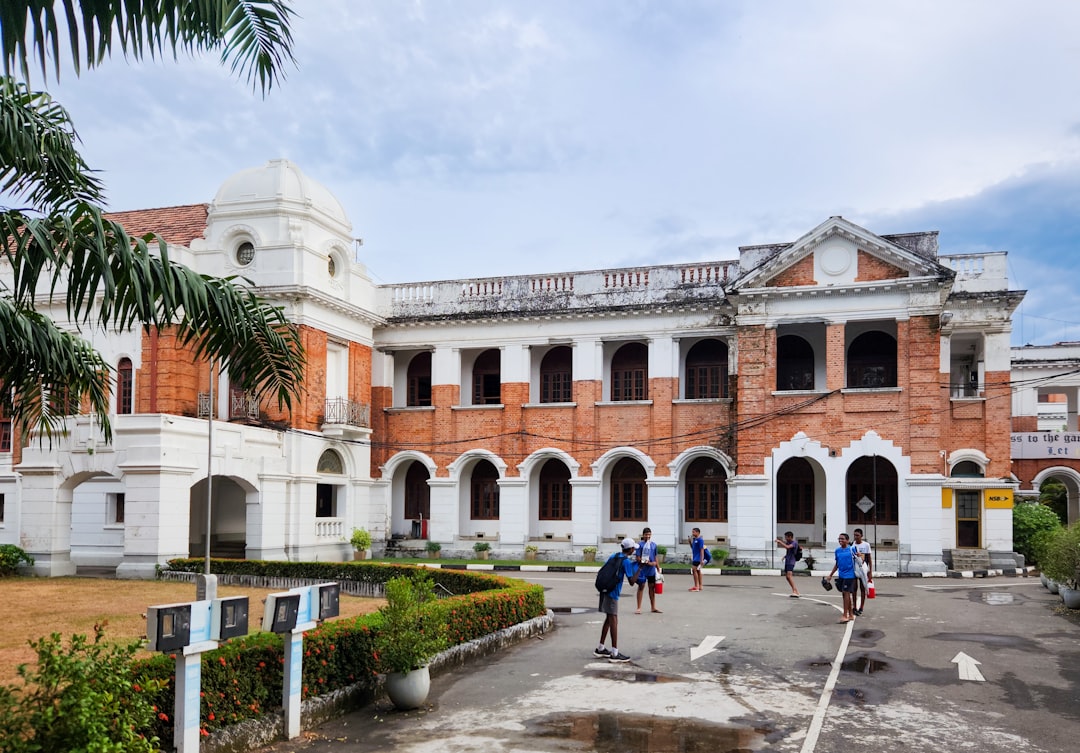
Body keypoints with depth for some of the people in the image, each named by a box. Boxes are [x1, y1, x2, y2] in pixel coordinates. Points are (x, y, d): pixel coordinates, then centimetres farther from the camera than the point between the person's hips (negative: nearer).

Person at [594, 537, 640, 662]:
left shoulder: (614, 556, 13)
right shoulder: (627, 562, -10)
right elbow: (631, 581, -14)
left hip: (605, 589, 8)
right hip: (613, 592, -8)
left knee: (609, 619, 16)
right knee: (613, 620, -6)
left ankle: (600, 649, 22)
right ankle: (614, 653, -6)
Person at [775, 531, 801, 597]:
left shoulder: (794, 543, -12)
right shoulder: (788, 542, 14)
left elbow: (787, 547, -28)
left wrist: (780, 541, -23)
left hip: (791, 562, -9)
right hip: (787, 561, 9)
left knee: (789, 575, -24)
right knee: (787, 577, 10)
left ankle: (794, 591, -31)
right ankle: (796, 592, 17)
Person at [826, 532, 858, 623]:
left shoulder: (852, 549, -5)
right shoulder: (837, 550, 9)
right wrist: (830, 575, 16)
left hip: (849, 575, -6)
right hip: (841, 575, 6)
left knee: (846, 593, -8)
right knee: (845, 594, 11)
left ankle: (845, 616, -5)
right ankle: (851, 615, 20)